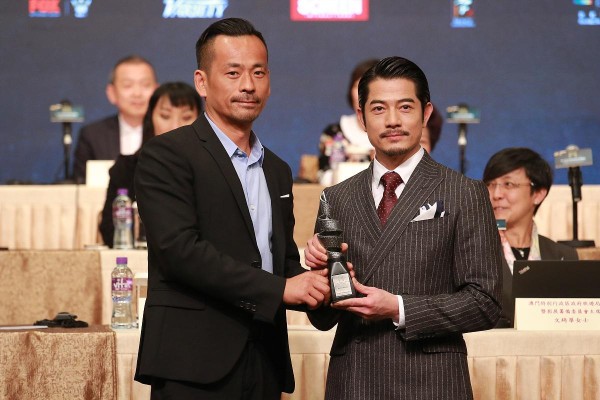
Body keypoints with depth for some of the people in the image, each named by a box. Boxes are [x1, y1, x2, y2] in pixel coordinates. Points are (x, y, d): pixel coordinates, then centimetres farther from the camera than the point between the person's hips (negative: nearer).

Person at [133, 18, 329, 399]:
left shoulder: (277, 171, 19)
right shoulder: (167, 155, -4)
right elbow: (179, 249, -16)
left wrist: (310, 285, -1)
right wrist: (279, 288, -17)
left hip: (264, 366, 6)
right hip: (195, 367, -6)